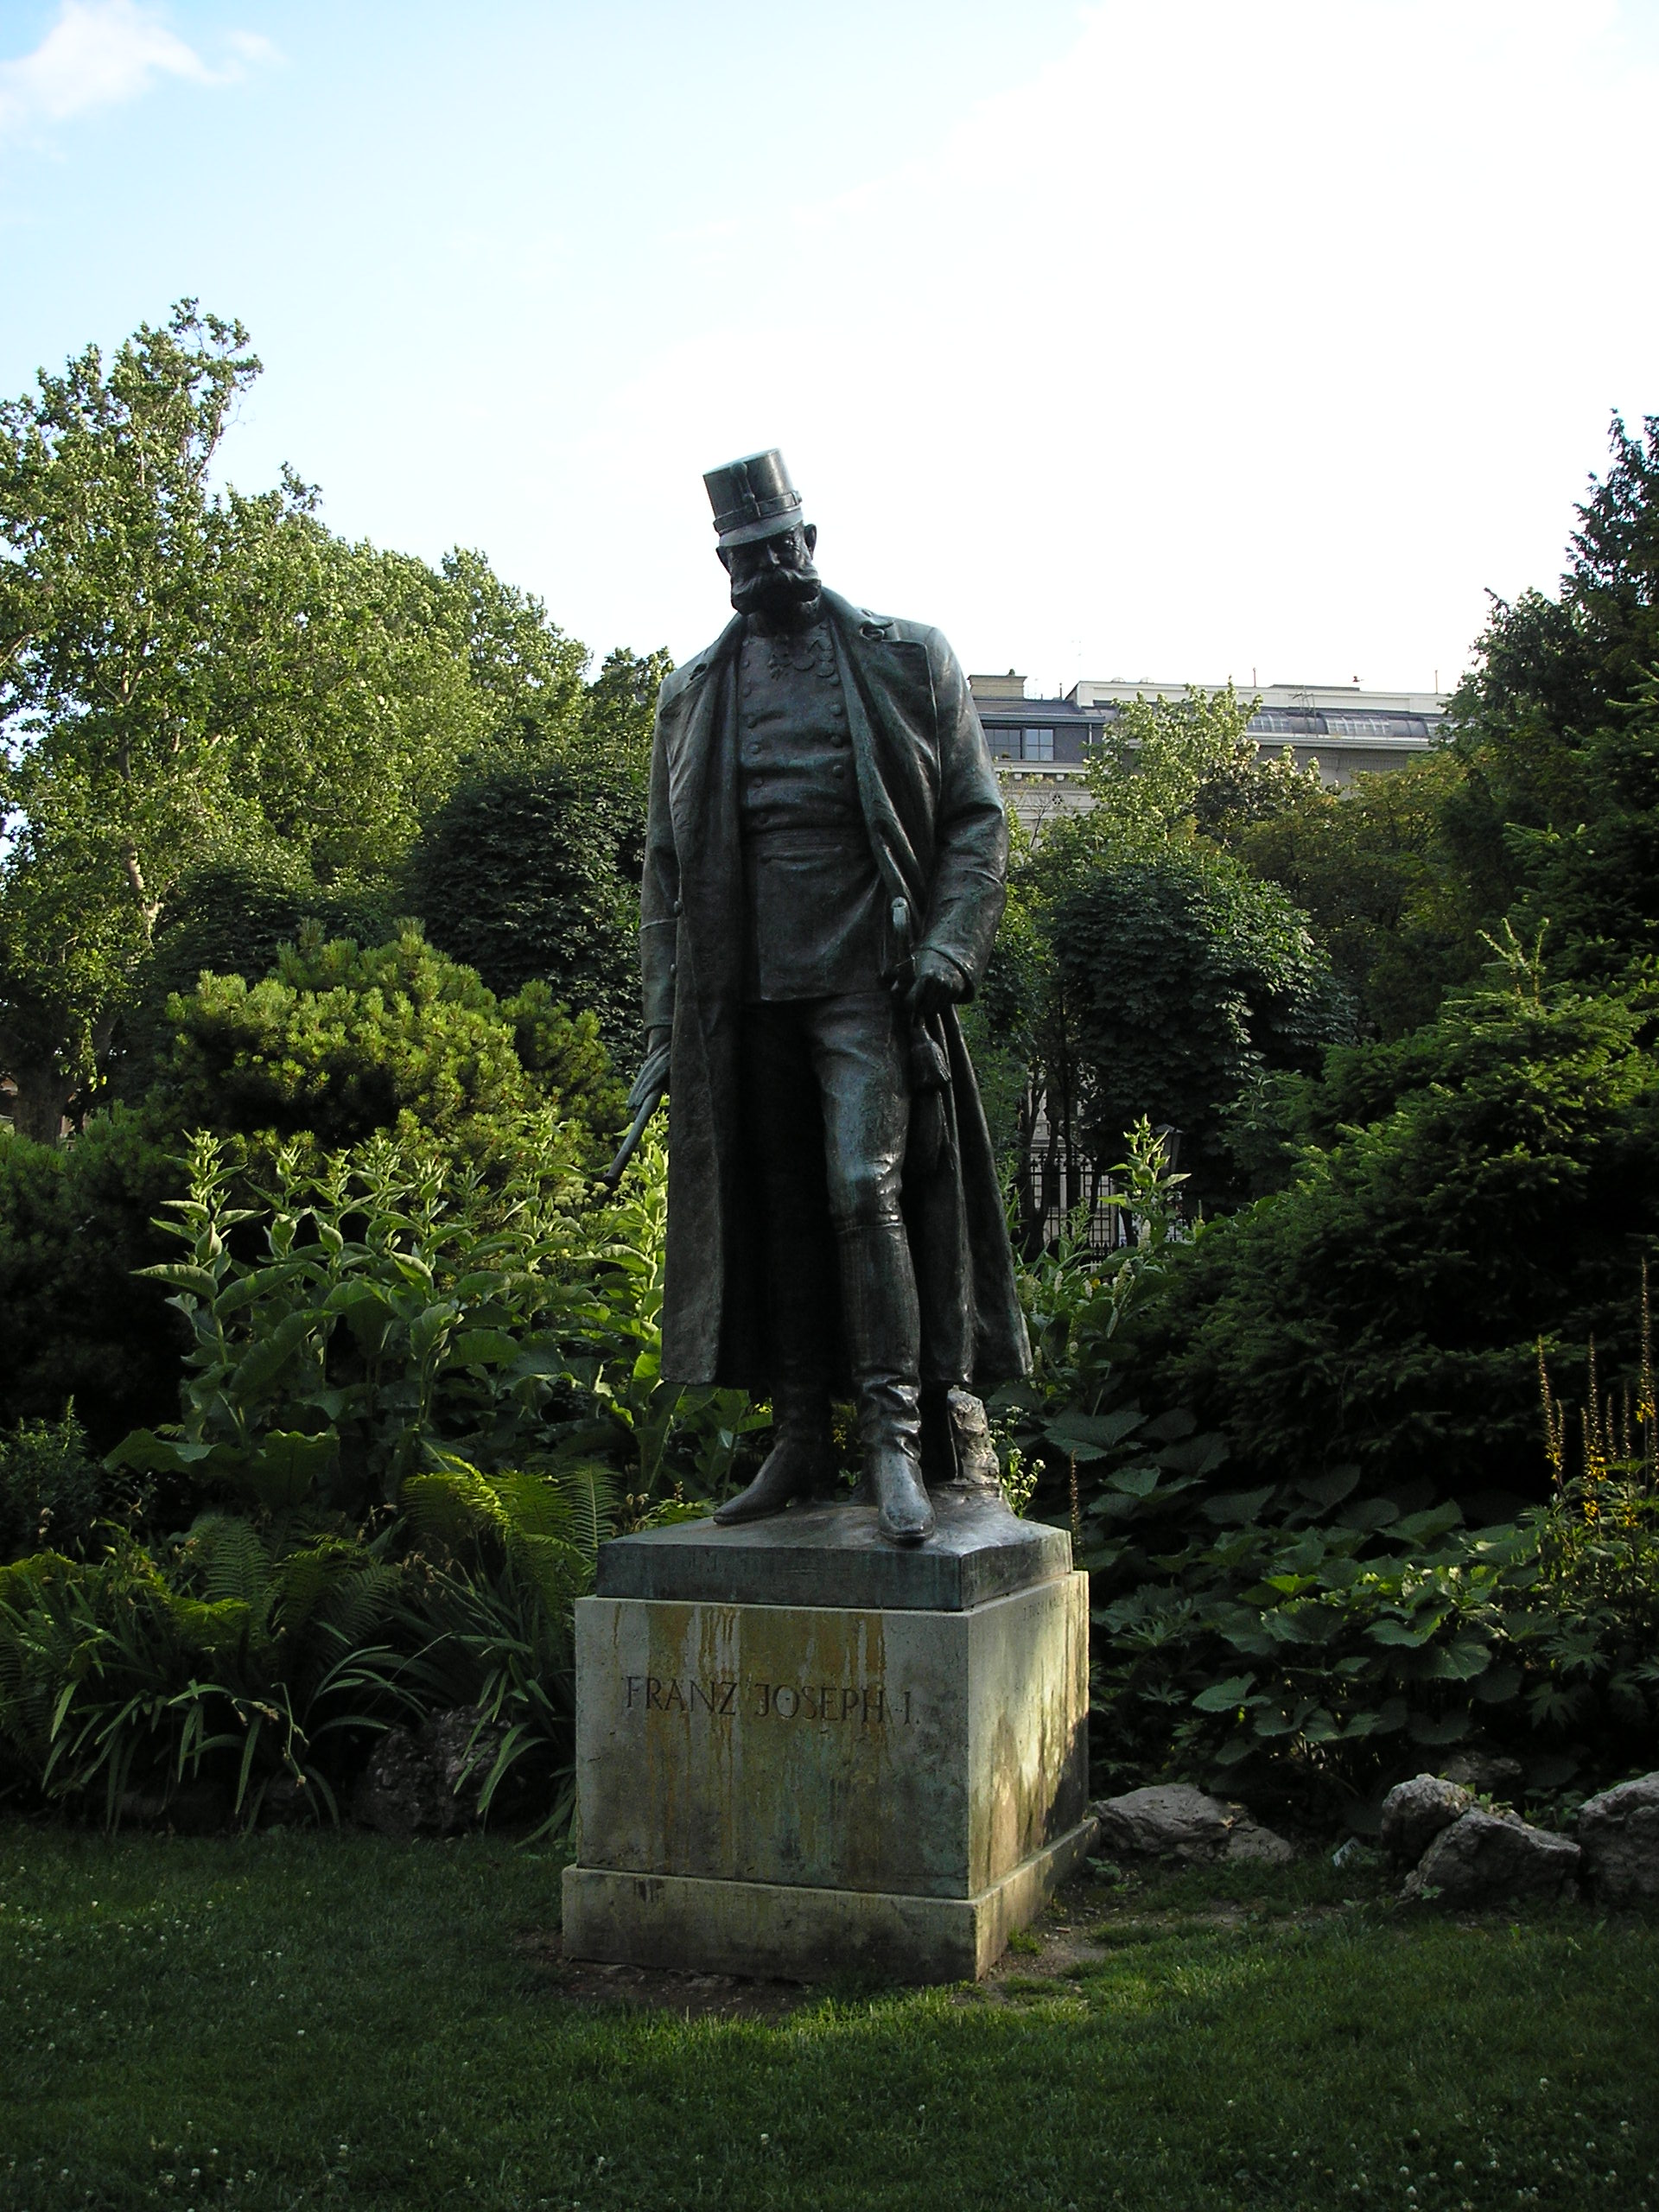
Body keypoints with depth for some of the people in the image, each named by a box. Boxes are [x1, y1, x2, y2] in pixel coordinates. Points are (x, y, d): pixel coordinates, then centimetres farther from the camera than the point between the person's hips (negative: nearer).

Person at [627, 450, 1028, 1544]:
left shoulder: (908, 661, 7)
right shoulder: (694, 696, 15)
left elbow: (977, 817, 5)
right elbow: (666, 867, 16)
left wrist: (948, 945, -11)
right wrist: (664, 1022, 10)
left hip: (865, 978, -3)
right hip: (742, 993, 4)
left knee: (864, 1188, -15)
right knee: (774, 1211, 5)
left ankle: (897, 1436, -10)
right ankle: (801, 1442, 13)